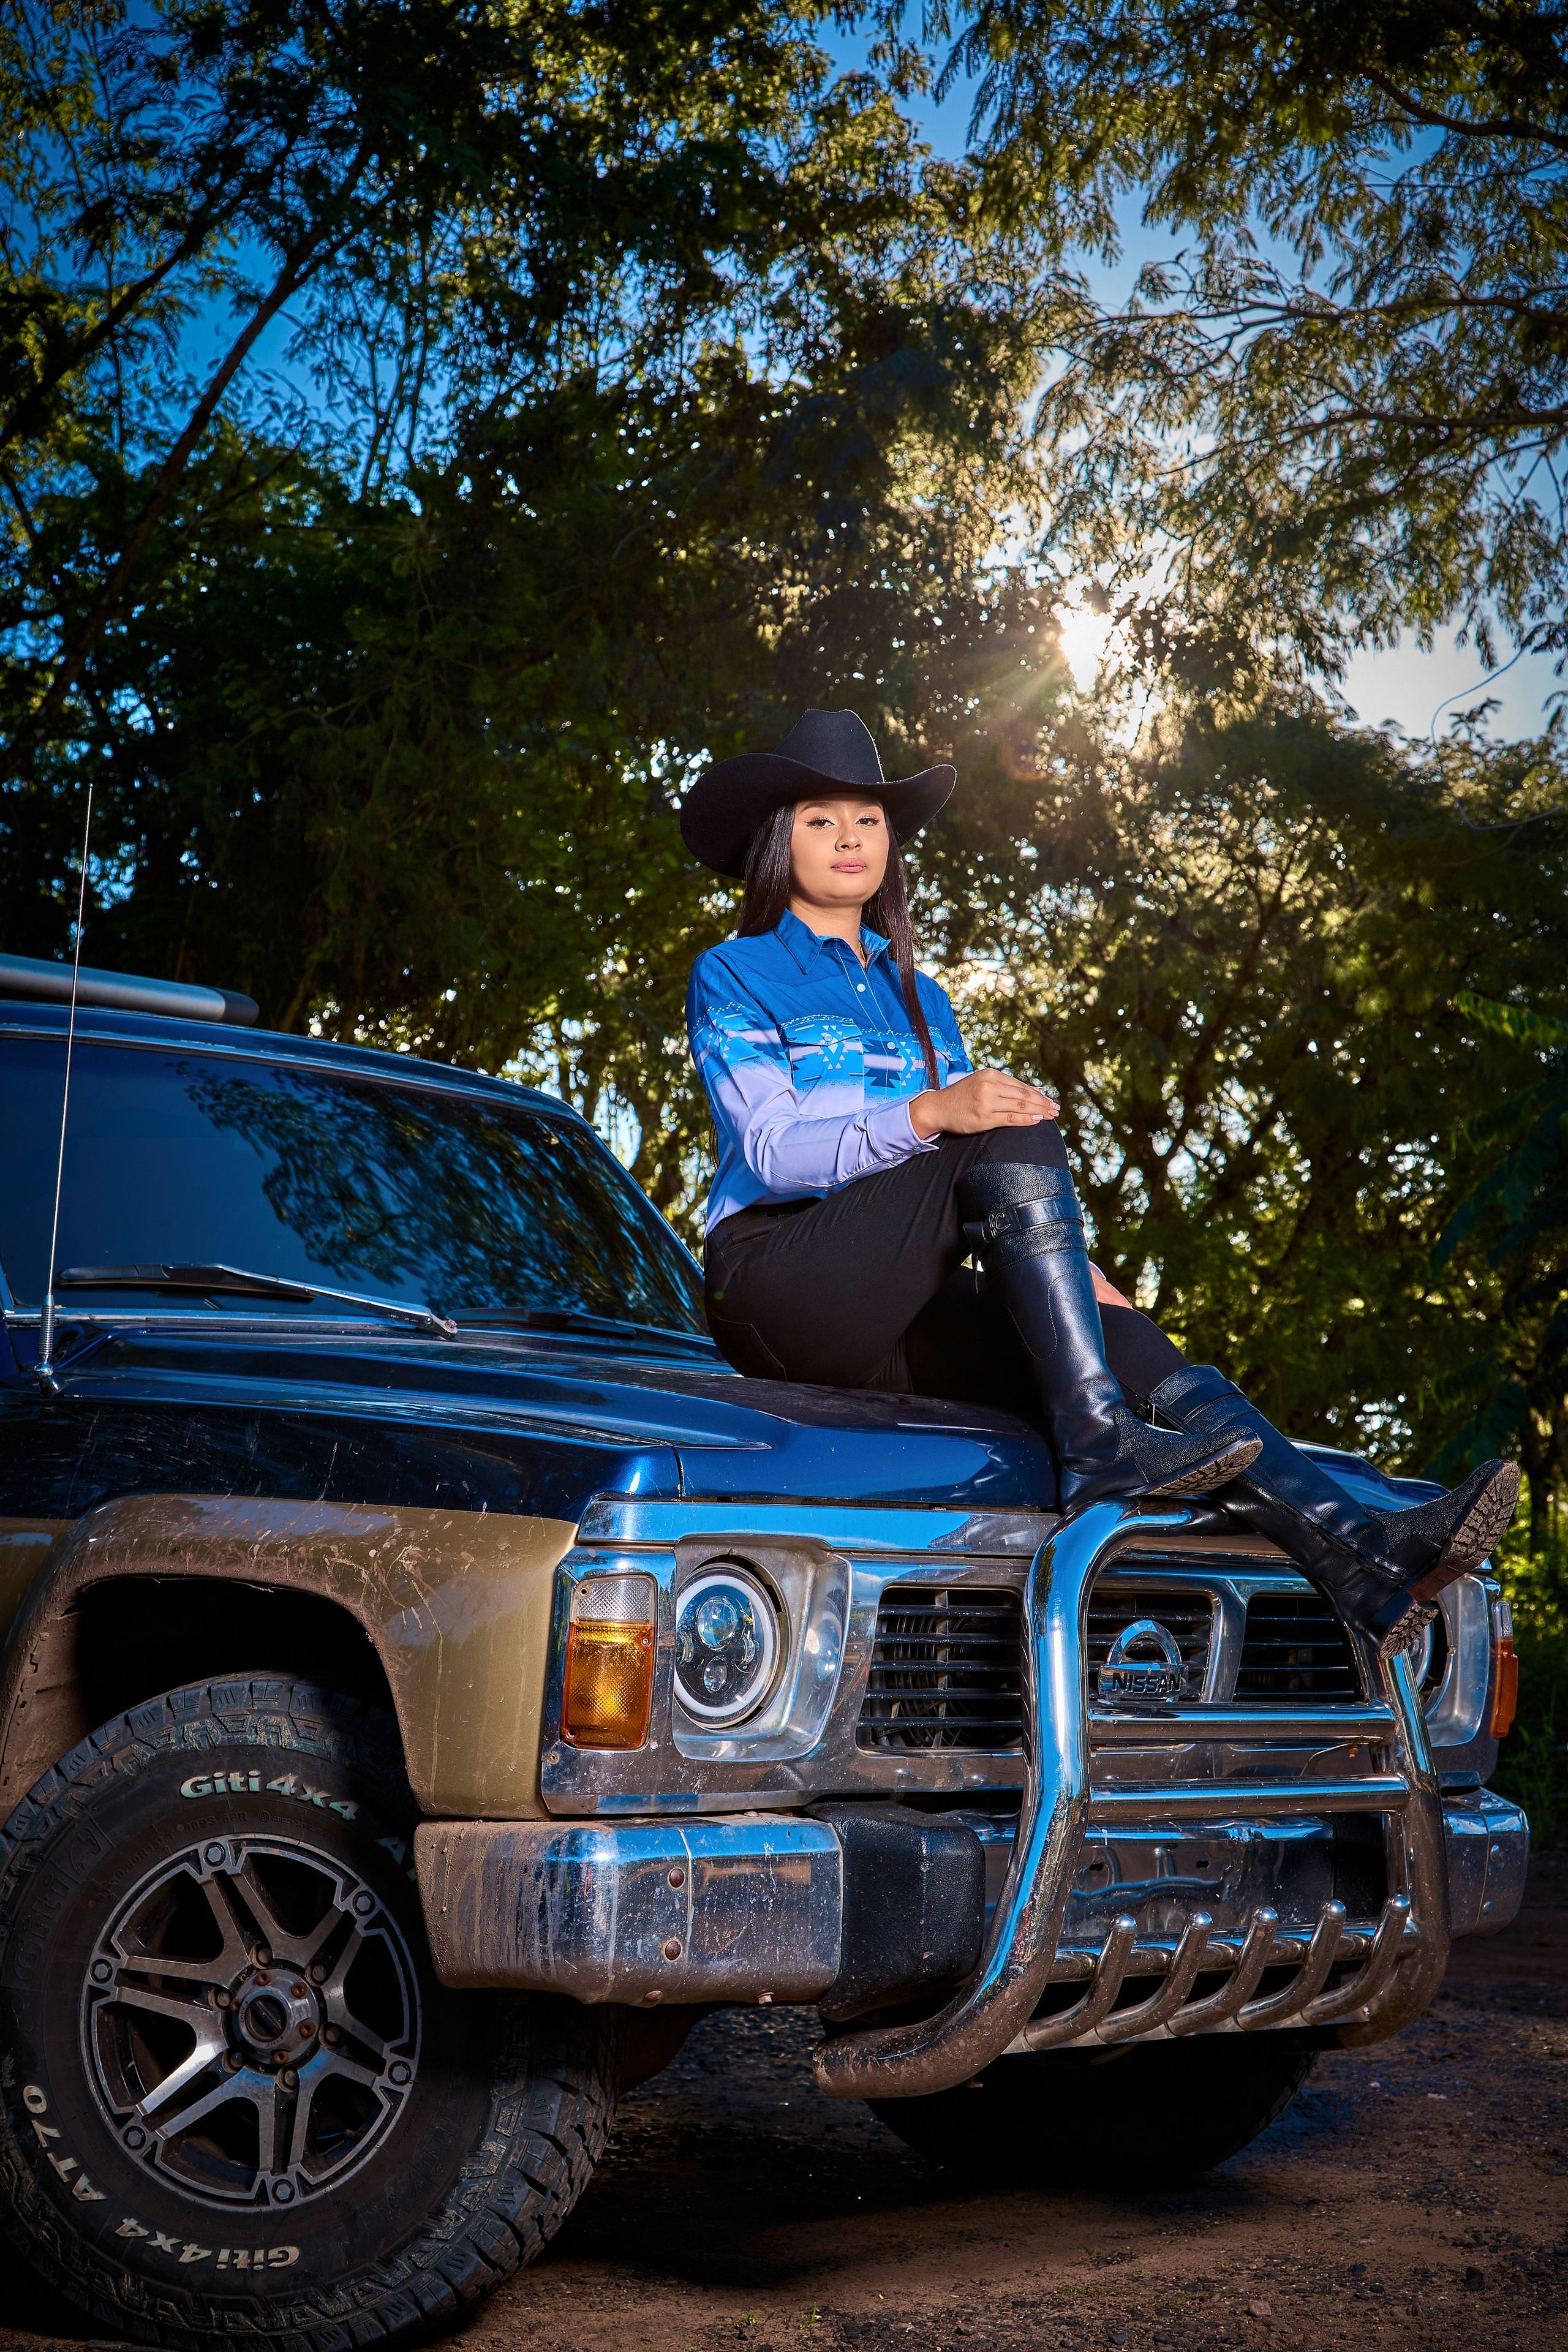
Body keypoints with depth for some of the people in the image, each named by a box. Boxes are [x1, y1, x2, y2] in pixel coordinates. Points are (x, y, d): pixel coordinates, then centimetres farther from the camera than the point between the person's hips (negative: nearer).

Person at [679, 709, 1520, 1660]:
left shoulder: (918, 997, 27)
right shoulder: (733, 976, 7)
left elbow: (972, 1126, 18)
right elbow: (772, 1149, -9)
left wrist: (1065, 1263, -2)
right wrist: (930, 1113, -27)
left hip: (903, 1315, 5)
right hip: (783, 1282, -5)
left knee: (1125, 1339, -23)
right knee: (1021, 1137, -27)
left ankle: (1365, 1556, -41)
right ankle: (1100, 1445, -38)